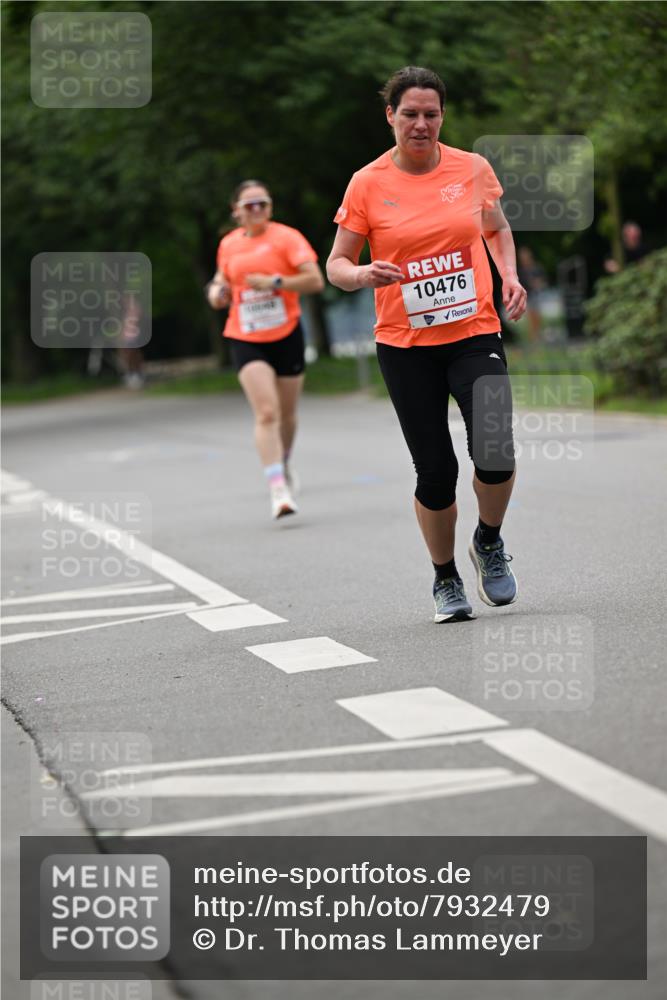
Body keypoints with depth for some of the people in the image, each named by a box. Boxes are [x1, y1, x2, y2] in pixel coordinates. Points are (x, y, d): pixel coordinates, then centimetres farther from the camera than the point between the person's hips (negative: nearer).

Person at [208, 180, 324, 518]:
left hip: (286, 335, 0)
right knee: (266, 413, -18)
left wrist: (275, 282, -23)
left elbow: (315, 280, -13)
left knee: (287, 414, 12)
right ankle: (279, 490, -23)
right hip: (245, 339, 0)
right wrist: (217, 292, 2)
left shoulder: (286, 237, -5)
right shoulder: (228, 244, 7)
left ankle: (283, 466, 43)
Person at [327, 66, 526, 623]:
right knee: (435, 469, -2)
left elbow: (497, 228, 21)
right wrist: (363, 274, -20)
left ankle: (490, 543, 15)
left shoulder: (473, 169, 2)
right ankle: (446, 578, 22)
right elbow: (337, 264, 2)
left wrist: (510, 276, 3)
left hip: (475, 334, 1)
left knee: (495, 452, -16)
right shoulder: (368, 184, -3)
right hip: (405, 345, -1)